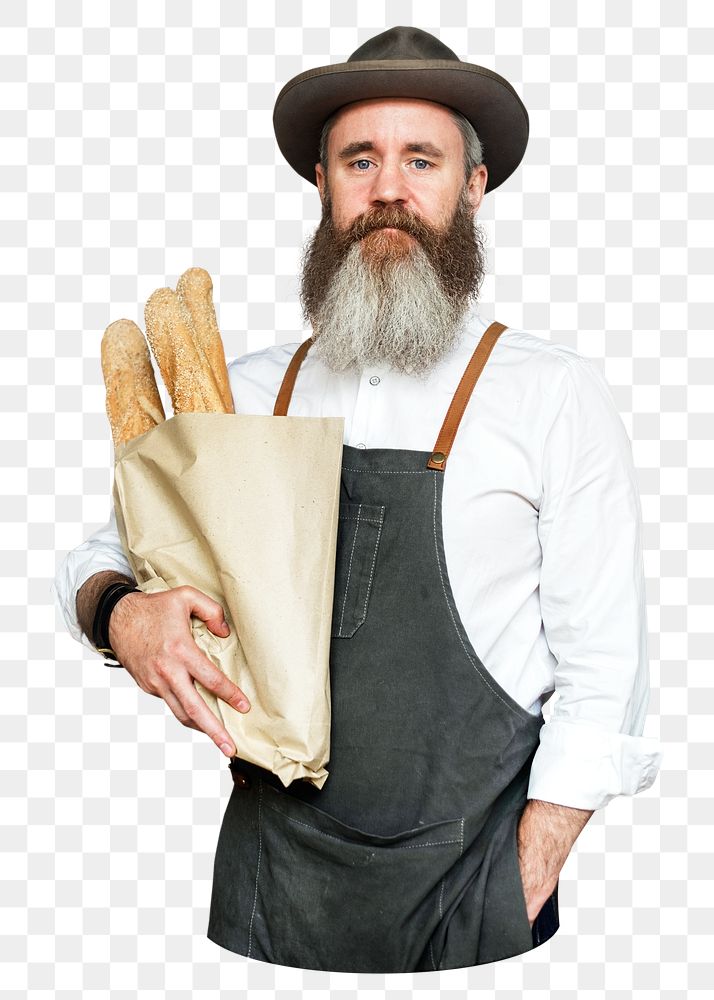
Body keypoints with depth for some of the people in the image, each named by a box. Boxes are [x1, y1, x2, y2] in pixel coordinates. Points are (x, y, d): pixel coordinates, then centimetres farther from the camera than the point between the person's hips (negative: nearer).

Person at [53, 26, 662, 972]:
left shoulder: (556, 394, -4)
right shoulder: (248, 391, 5)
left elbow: (603, 679, -5)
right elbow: (95, 559, 13)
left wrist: (518, 898, -11)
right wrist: (122, 613, -10)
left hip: (466, 887, -3)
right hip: (266, 873, 3)